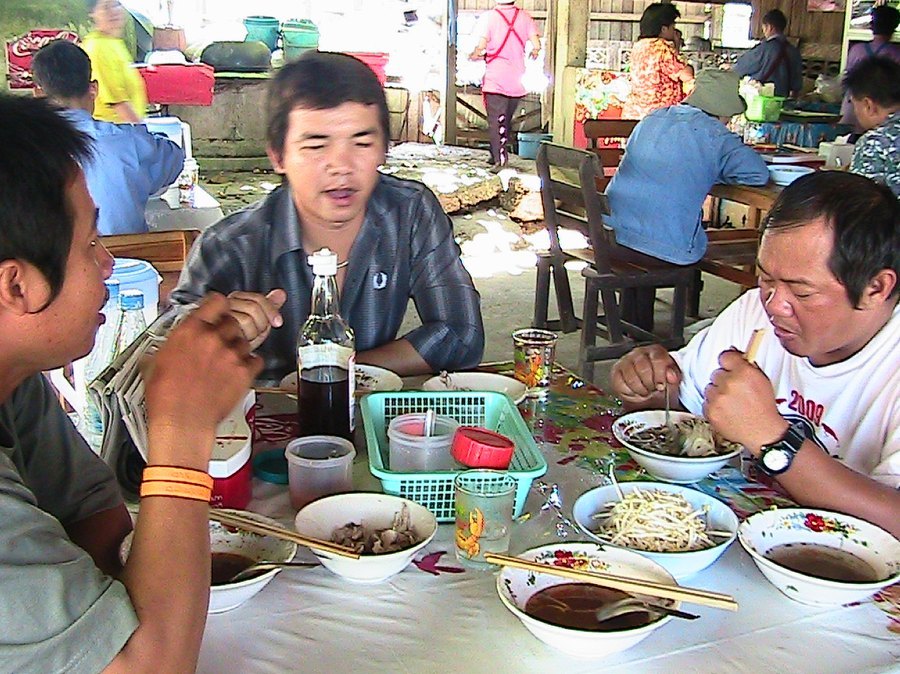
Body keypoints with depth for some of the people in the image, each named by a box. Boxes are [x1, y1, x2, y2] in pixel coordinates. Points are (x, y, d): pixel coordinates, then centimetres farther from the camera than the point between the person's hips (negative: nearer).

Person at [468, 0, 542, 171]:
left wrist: (474, 56, 3)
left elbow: (481, 46, -18)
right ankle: (499, 155, 27)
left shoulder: (489, 17, -8)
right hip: (517, 79, 4)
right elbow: (536, 46, -4)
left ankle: (499, 159, -13)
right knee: (507, 119, 18)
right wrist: (533, 54, 18)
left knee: (496, 121, -3)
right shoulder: (524, 16, 2)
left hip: (495, 79, -4)